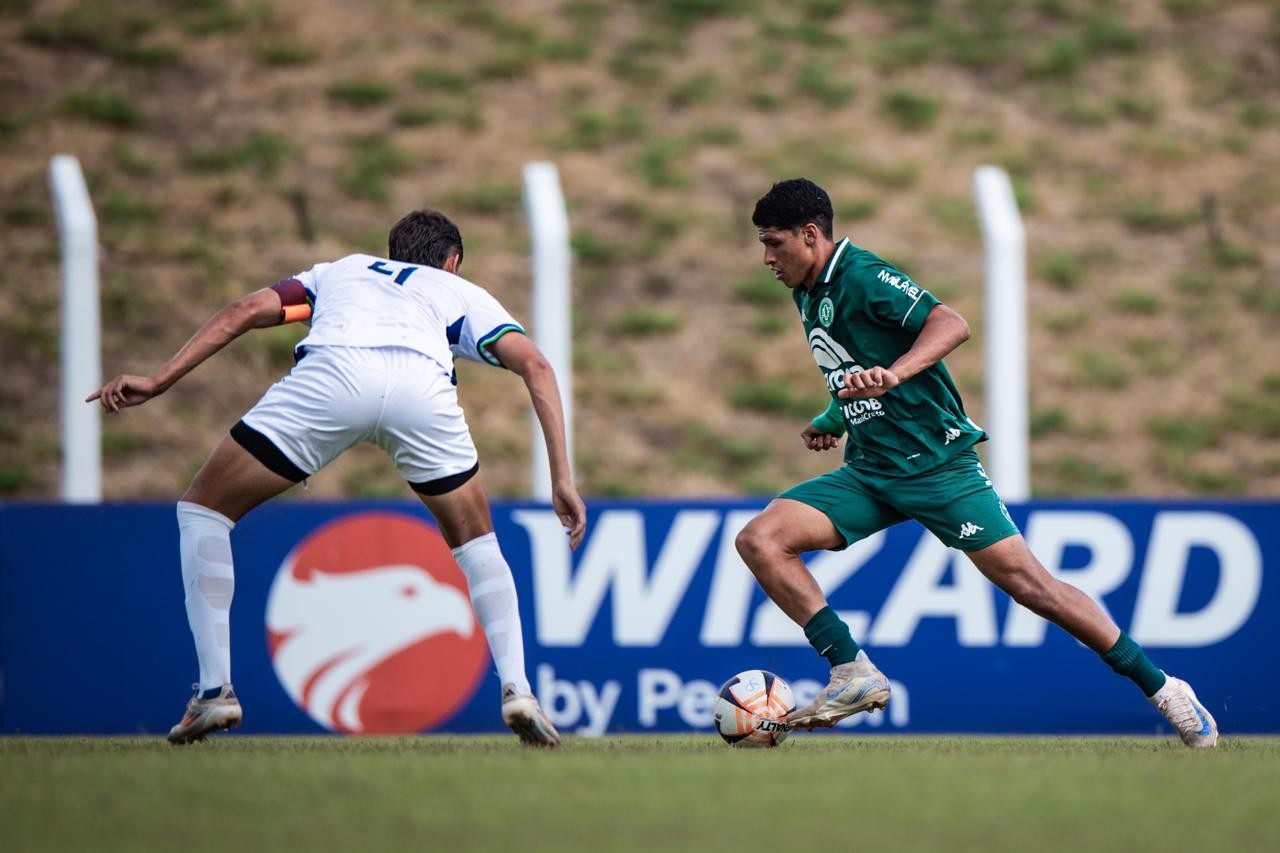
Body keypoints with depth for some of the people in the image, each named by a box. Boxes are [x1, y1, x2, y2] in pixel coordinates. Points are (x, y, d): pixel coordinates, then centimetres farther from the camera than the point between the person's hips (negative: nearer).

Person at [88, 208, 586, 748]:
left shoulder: (340, 271, 43)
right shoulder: (462, 294, 39)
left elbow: (245, 311, 27)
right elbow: (535, 366, 22)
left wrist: (158, 382, 24)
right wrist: (562, 479, 19)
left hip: (330, 373, -1)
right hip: (424, 387, 1)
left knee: (203, 510, 18)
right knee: (475, 541, 27)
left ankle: (214, 688, 7)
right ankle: (516, 688, 10)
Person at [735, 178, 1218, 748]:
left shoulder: (861, 277, -13)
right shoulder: (807, 294, 12)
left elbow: (951, 325, -27)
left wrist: (892, 375, -40)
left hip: (935, 461, -8)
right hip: (867, 472, 8)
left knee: (1025, 580, -10)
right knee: (759, 539, -11)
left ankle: (1160, 688, 1)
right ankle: (853, 674, -13)